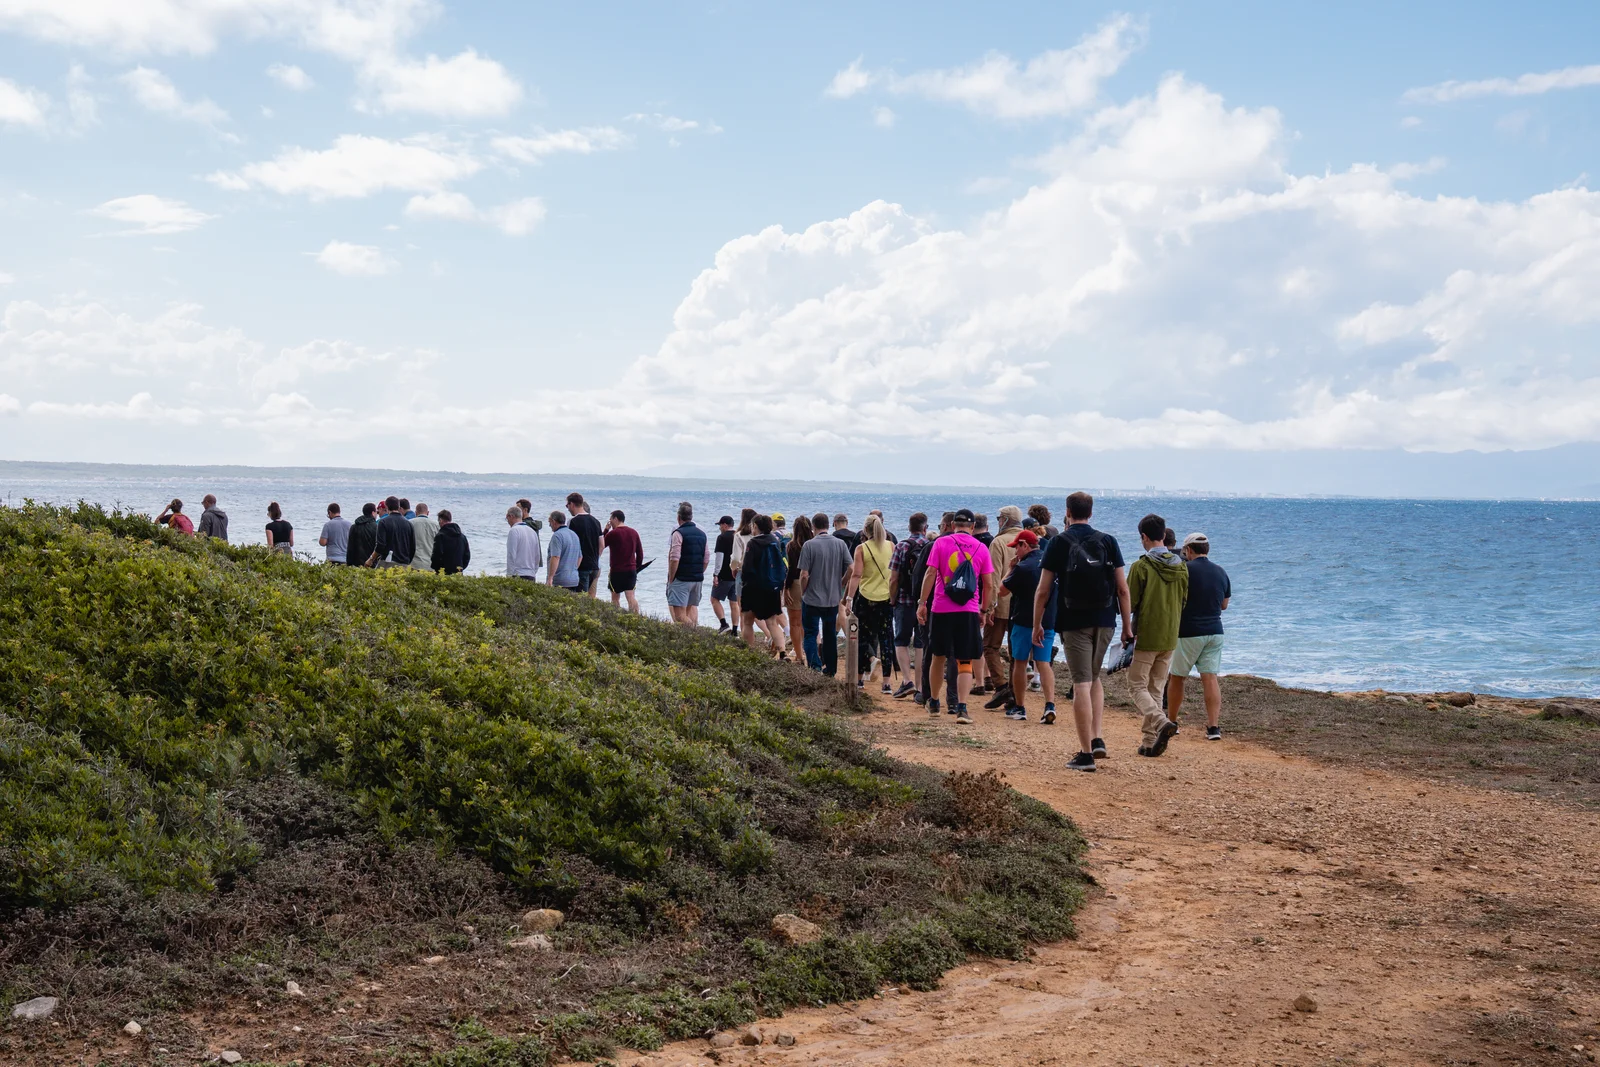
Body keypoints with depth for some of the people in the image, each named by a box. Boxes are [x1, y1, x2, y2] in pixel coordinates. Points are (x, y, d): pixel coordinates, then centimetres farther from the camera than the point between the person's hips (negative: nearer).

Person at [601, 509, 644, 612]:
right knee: (631, 597, 2)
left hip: (617, 571, -5)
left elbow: (601, 545, 3)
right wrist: (637, 567, 20)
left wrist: (606, 529, 8)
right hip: (631, 570, 5)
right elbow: (640, 553, 11)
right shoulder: (634, 532, 7)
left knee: (615, 598, 7)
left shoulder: (613, 533, -11)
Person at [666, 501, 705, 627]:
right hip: (698, 579, 7)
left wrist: (670, 579, -8)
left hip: (681, 579, -7)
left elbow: (675, 559, -16)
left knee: (679, 614, -6)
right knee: (692, 607, 14)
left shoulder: (678, 533, -10)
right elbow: (705, 559, 14)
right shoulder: (702, 534, 12)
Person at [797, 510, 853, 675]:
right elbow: (851, 569, -2)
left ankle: (815, 667, -10)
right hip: (833, 599, 4)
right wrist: (840, 585, 12)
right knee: (831, 635, 16)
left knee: (811, 634, 5)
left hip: (812, 599, -4)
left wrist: (802, 593, 1)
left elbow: (804, 575, -15)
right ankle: (830, 671, 21)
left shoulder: (809, 545, -13)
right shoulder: (840, 544, -1)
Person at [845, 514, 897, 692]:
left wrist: (849, 598, -11)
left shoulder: (861, 548, -6)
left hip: (865, 598, -2)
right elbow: (896, 573, 6)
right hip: (887, 598, 2)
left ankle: (860, 679, 16)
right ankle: (886, 682, 1)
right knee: (886, 639, 3)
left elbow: (856, 575, -11)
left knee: (863, 638, 10)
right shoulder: (891, 546, 2)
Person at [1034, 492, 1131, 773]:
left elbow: (1043, 590, -4)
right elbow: (1123, 588, 2)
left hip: (1073, 622, -3)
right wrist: (1127, 624, 9)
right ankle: (1096, 740, 11)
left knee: (1082, 684, -3)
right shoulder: (1108, 542, 5)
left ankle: (1086, 753, -3)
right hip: (1105, 621, 3)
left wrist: (1037, 624, 5)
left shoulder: (1058, 543, -1)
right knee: (1094, 679, 21)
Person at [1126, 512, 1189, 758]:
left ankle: (1161, 722, -21)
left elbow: (1130, 602, -11)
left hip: (1145, 637, -6)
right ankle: (1151, 742, 11)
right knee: (1156, 688, 13)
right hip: (1170, 638, 6)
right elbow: (1183, 602, 12)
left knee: (1138, 685, 3)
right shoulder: (1181, 566, 5)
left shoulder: (1141, 567, -14)